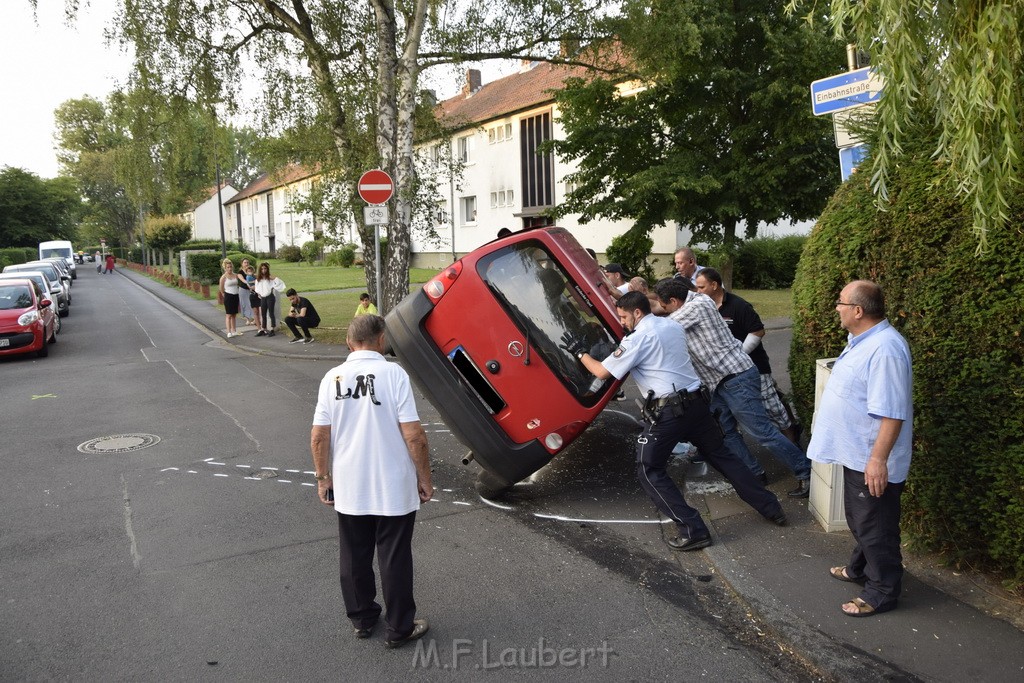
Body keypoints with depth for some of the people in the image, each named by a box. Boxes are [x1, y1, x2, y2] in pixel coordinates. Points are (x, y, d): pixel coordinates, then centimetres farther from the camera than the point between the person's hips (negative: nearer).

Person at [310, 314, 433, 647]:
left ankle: (362, 619, 34)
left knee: (355, 557, 19)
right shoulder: (393, 373, -14)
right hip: (394, 489, -3)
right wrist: (424, 478, -5)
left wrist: (323, 478, 11)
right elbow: (413, 435, -16)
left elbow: (319, 437, -2)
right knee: (394, 559, 10)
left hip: (348, 490, 4)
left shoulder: (332, 377, -4)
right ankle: (400, 628, 22)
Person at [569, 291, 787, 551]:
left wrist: (580, 352, 8)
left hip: (667, 411, -7)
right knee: (721, 455, 20)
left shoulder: (636, 339, -10)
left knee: (649, 470, 4)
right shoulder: (673, 326, 13)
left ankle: (693, 530, -3)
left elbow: (603, 372, -7)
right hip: (696, 402, 7)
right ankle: (771, 508, 25)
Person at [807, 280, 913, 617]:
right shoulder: (863, 340, 6)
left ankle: (882, 591, 21)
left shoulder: (885, 349, -27)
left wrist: (878, 459, -28)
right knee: (859, 519, 25)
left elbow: (892, 412, -29)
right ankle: (860, 568, 43)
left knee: (876, 526, 5)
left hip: (872, 461, -10)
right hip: (856, 452, 10)